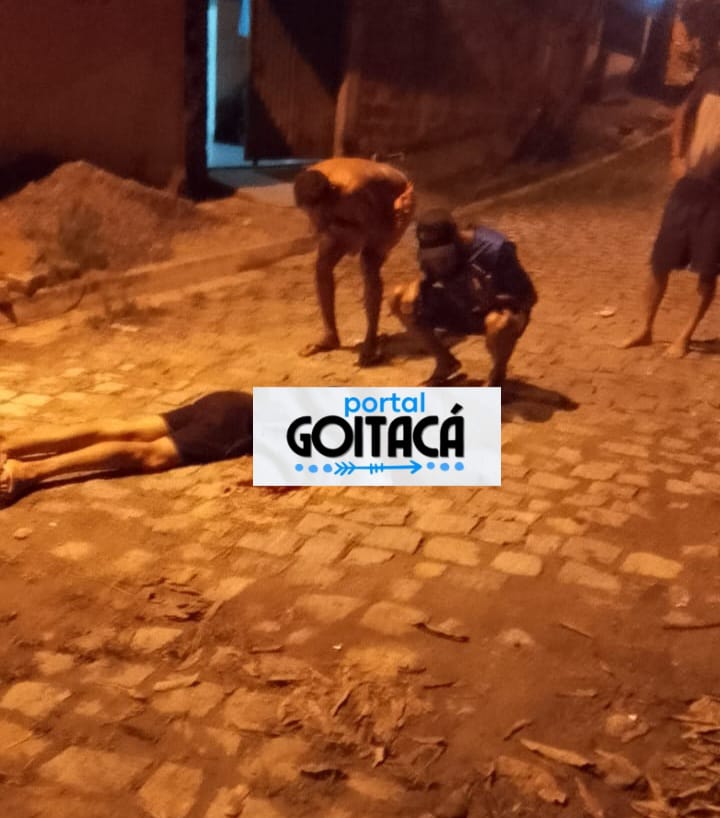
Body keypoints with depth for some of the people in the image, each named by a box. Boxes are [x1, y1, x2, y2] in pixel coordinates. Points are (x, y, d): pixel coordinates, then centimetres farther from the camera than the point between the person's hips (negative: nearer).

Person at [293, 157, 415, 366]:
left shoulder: (352, 191, -45)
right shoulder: (309, 189, -27)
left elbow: (377, 229, -32)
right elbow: (321, 225, -10)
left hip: (394, 197, -6)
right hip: (353, 211, 7)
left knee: (369, 269, -22)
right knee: (322, 264, -2)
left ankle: (371, 341, -6)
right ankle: (330, 335, 12)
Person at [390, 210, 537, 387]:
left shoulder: (494, 249, -30)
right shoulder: (433, 253, -16)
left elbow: (528, 296, -21)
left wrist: (491, 301, -37)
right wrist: (416, 286, -19)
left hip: (501, 308, -5)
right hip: (462, 310, 5)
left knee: (499, 324, -42)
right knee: (401, 299, -13)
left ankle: (498, 373, -5)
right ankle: (446, 362, 7)